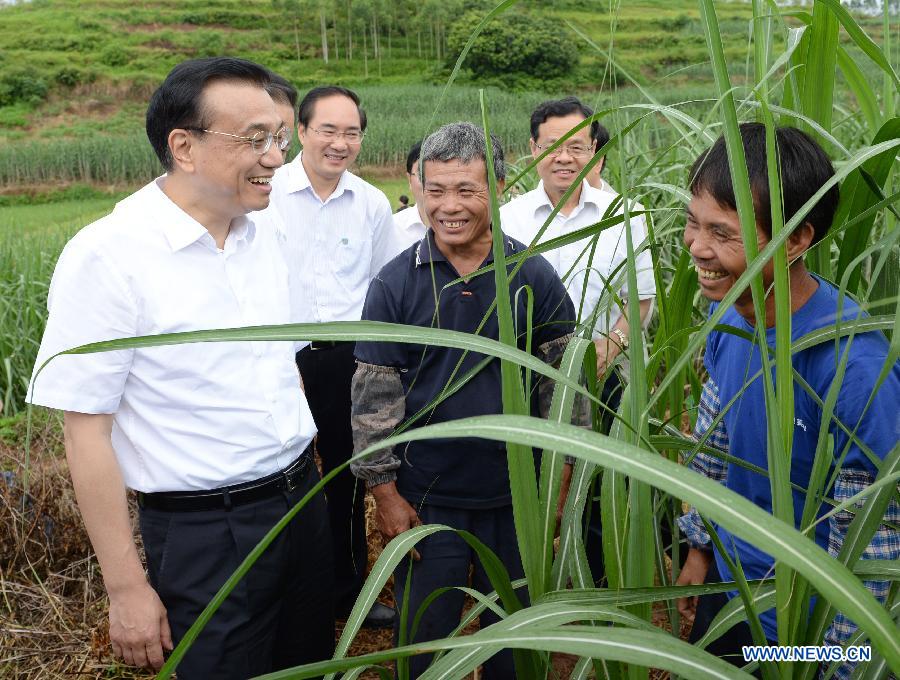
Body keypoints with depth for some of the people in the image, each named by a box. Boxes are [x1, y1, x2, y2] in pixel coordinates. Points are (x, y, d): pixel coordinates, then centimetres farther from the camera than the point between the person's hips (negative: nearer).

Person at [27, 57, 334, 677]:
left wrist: (304, 476, 14)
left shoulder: (270, 230, 3)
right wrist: (126, 588, -13)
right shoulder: (108, 256, -18)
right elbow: (86, 430, -16)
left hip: (302, 500, 7)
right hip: (203, 533, -6)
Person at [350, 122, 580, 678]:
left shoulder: (535, 277, -6)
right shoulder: (396, 283, -7)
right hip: (426, 501, 0)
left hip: (518, 497, 1)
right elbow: (375, 393, -4)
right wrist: (384, 490, -4)